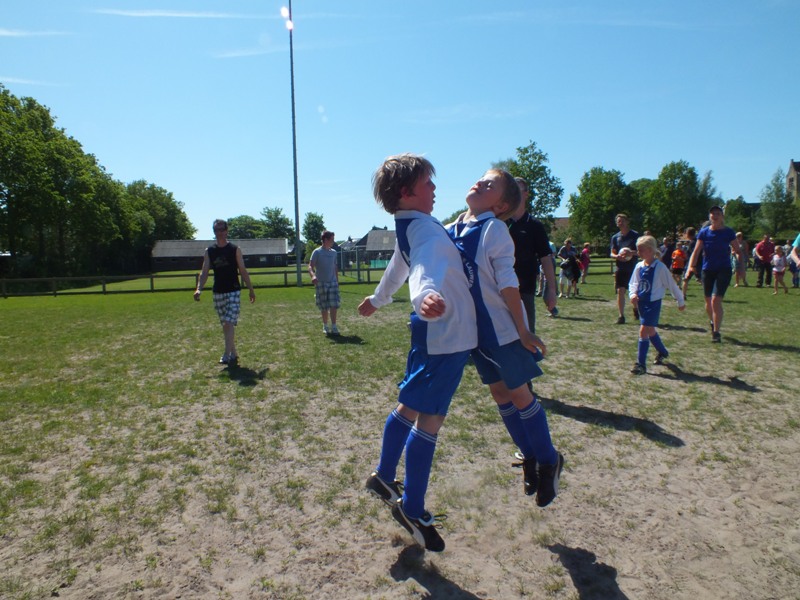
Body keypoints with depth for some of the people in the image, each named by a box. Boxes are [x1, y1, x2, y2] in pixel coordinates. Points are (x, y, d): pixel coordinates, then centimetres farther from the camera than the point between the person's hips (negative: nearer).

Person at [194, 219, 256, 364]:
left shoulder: (235, 249, -1)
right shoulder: (209, 251, 7)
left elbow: (243, 271, 2)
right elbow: (204, 272, 4)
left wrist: (251, 290, 1)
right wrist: (199, 289, -11)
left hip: (233, 291, -4)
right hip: (218, 292, 4)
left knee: (229, 323, -13)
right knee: (225, 325, 9)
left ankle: (227, 355, -14)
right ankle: (233, 354, 20)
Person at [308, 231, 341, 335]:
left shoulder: (333, 252, 10)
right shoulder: (317, 252, -5)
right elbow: (310, 266, -11)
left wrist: (337, 281, 16)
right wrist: (313, 275, -31)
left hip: (333, 282, 3)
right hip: (321, 283, -3)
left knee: (334, 305, -6)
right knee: (324, 307, 4)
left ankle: (334, 327, -1)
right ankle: (325, 326, 19)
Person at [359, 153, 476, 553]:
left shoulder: (409, 227, 12)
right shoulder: (425, 228, -20)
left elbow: (398, 267, 29)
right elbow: (426, 267, -42)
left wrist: (377, 299, 45)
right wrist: (425, 297, -64)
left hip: (434, 334, 10)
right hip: (447, 334, -10)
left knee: (410, 406, 20)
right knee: (429, 419, -2)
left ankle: (384, 477, 35)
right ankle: (412, 509, 11)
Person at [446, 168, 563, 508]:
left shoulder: (494, 229, -14)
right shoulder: (449, 231, 3)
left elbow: (507, 284, -16)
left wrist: (522, 332, -13)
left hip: (502, 329, -6)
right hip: (475, 330, 6)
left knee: (519, 394, 4)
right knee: (499, 394, 15)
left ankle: (549, 460, 26)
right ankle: (528, 456, 35)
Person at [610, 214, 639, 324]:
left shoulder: (635, 235, 0)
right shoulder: (615, 237, 8)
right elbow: (612, 253, 8)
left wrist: (632, 253, -21)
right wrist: (617, 256, -14)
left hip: (633, 268, -2)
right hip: (620, 268, 2)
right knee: (620, 291, -3)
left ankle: (635, 309, 35)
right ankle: (621, 316, 1)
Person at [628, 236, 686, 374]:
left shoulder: (659, 267, -13)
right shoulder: (639, 266, 3)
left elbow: (672, 285, -4)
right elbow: (633, 283, 13)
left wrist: (681, 301, 5)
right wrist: (633, 294, -8)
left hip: (653, 303, -6)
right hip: (641, 303, 7)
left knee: (644, 330, -13)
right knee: (650, 331, 19)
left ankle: (641, 364, -8)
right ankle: (662, 352, 44)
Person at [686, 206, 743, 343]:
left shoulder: (728, 232, -2)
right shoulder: (704, 232, 1)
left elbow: (738, 251, 2)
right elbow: (696, 251, -2)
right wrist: (691, 266, -16)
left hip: (724, 270, -2)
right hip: (707, 270, 3)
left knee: (716, 300, -14)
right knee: (708, 301, 11)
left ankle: (716, 332, -5)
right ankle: (712, 322, 40)